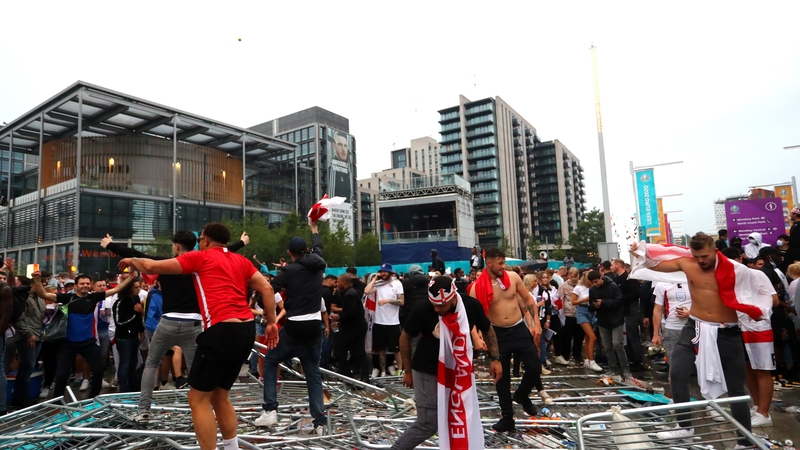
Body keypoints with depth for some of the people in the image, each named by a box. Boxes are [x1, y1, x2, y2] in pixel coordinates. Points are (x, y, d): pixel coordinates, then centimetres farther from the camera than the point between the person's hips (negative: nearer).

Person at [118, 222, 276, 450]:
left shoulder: (200, 257, 5)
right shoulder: (241, 260, 18)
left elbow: (152, 266, 7)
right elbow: (266, 288, 10)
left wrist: (133, 260, 28)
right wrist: (271, 322, 14)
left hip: (221, 330, -7)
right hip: (246, 329, 7)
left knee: (198, 398, 7)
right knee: (219, 396, 21)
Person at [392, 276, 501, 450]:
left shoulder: (472, 305, -17)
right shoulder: (423, 309, -24)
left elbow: (487, 330, 4)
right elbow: (405, 337, -8)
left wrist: (495, 359, -1)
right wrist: (408, 370, -1)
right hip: (427, 372, -3)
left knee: (465, 419, 12)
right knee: (428, 424, 0)